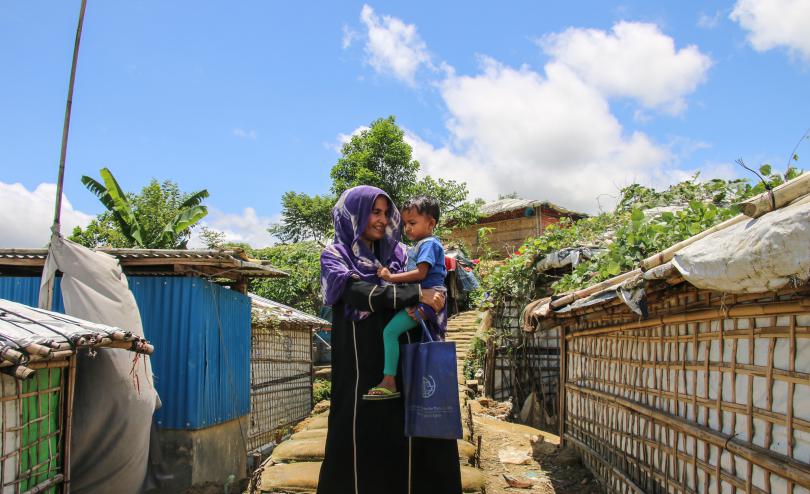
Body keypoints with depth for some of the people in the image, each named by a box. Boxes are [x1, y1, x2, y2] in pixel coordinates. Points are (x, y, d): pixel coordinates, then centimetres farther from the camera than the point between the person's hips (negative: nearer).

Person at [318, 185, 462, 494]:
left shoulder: (395, 253, 14)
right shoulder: (335, 256, 1)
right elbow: (359, 293, -17)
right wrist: (417, 294, -21)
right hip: (361, 363, -5)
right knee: (363, 438, -4)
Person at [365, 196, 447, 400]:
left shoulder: (429, 244, -8)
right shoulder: (418, 246, 23)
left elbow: (421, 273, -20)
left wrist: (392, 277, -18)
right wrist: (393, 276, 14)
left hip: (425, 299, -11)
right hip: (418, 300, 11)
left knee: (390, 330, -21)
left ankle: (389, 383, -23)